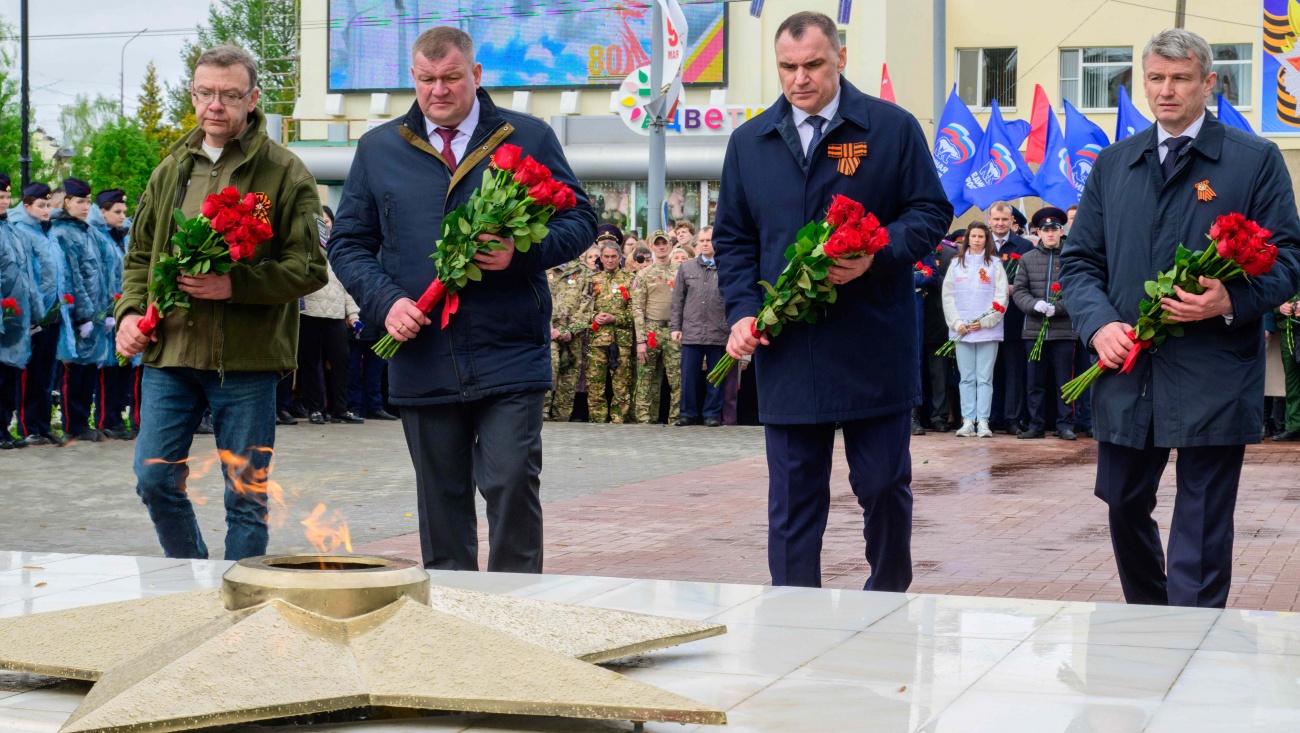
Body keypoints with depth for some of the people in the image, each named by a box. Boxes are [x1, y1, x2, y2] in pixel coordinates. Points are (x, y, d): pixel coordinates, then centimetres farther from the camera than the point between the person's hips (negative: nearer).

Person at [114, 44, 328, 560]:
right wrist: (131, 310, 2)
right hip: (168, 352, 4)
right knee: (155, 479, 5)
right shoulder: (171, 170, 13)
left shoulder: (285, 174, -3)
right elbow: (140, 254, 21)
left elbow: (309, 268, -9)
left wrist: (236, 285, -21)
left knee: (247, 494, 3)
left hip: (246, 361, -4)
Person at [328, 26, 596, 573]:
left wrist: (524, 252, -14)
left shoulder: (530, 138, 5)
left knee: (511, 483, -9)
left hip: (510, 357, -2)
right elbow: (348, 242, 13)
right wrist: (385, 300, -6)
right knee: (441, 499, 9)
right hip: (422, 360, 2)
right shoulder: (379, 148, 11)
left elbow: (580, 220, 6)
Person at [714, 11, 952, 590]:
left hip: (876, 351, -2)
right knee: (793, 502, 5)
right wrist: (742, 311, -1)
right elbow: (733, 239, 14)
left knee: (884, 485, 7)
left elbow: (930, 212, 2)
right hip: (786, 352, 2)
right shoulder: (749, 142, 10)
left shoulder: (892, 128, 1)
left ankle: (890, 598, 30)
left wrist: (877, 254, -16)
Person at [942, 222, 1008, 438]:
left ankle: (983, 422, -1)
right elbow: (948, 296, 7)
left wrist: (985, 322, -10)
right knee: (967, 378, 3)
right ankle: (967, 421, 3)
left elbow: (1001, 298, 0)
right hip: (961, 330, 2)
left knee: (985, 378, -1)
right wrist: (957, 323, -5)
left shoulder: (995, 264, 5)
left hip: (988, 329, -2)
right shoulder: (956, 263, 11)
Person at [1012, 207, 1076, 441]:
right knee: (1036, 382, 8)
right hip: (1034, 330, 3)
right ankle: (1036, 425, 15)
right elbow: (1019, 290, 5)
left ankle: (1065, 425, 9)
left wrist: (1057, 307, -17)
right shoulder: (1027, 259, 9)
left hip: (1064, 331, -3)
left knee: (1064, 381, 2)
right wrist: (1035, 305, -14)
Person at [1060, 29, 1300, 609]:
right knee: (1124, 507, 15)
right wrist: (1099, 324, -7)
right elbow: (1079, 259, 12)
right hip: (1127, 370, 4)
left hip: (1214, 379, -4)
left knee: (1202, 530, -1)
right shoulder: (1113, 164, 13)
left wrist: (1232, 300, -21)